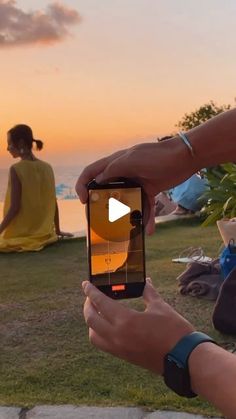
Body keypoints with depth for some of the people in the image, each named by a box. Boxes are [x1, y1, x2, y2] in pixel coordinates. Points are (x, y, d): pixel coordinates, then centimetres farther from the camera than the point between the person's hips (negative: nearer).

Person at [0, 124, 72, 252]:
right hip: (44, 234, 6)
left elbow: (14, 207, -18)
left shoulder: (16, 169, -15)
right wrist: (57, 230, 17)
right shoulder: (47, 167, 0)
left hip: (21, 236, -6)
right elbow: (53, 203, 6)